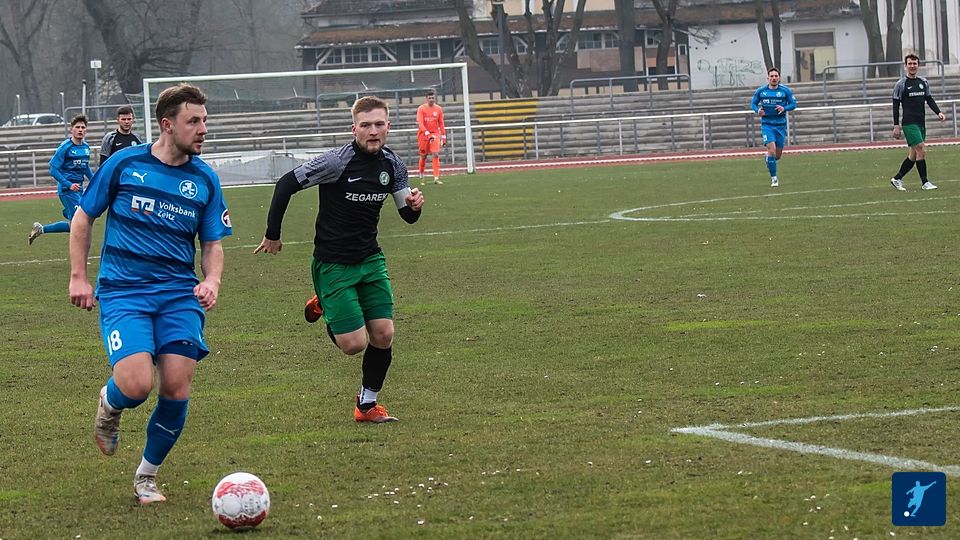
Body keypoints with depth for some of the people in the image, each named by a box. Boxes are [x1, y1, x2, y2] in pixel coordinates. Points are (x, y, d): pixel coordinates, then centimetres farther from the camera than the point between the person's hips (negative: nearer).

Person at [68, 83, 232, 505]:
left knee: (176, 388, -10)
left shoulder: (205, 180, 8)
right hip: (123, 292, -3)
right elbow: (83, 219, 10)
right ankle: (109, 404, 18)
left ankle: (147, 476, 14)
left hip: (179, 295, 3)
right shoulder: (125, 164, 0)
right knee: (137, 384, -22)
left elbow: (212, 244, 15)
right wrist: (78, 277, 3)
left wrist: (212, 281, -6)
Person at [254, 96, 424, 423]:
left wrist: (414, 205, -15)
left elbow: (407, 216, 10)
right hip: (332, 264, -5)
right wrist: (272, 235, -9)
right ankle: (325, 309, 25)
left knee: (383, 335, -2)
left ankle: (367, 405, 20)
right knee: (354, 343, -9)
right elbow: (286, 184, -13)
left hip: (370, 260, 5)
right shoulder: (337, 162, -20)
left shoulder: (393, 165, 0)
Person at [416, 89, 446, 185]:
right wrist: (427, 133, -27)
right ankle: (421, 176, 24)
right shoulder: (421, 109, -5)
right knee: (423, 156, 5)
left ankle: (436, 178, -17)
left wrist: (443, 136, 6)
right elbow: (420, 123, -14)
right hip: (423, 134, -1)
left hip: (435, 134, 1)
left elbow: (441, 124, 9)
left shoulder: (438, 109, 5)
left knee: (436, 155, -13)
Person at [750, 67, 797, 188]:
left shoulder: (785, 91, -2)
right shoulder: (761, 91, -1)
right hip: (767, 124, -1)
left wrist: (784, 108, -18)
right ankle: (773, 178, -8)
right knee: (771, 149, -19)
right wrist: (757, 110, -13)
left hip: (781, 125, 1)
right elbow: (753, 103, 9)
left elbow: (793, 103, 2)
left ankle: (767, 159, 43)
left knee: (777, 155, 5)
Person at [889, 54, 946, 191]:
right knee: (921, 150, -15)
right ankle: (924, 182, -9)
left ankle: (896, 179, 20)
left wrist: (938, 112, -4)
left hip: (921, 123, 6)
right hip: (909, 123, -6)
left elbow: (929, 99, 14)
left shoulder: (923, 82, 12)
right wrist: (896, 126, -8)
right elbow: (896, 105, -3)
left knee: (913, 155, 8)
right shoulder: (901, 84, -4)